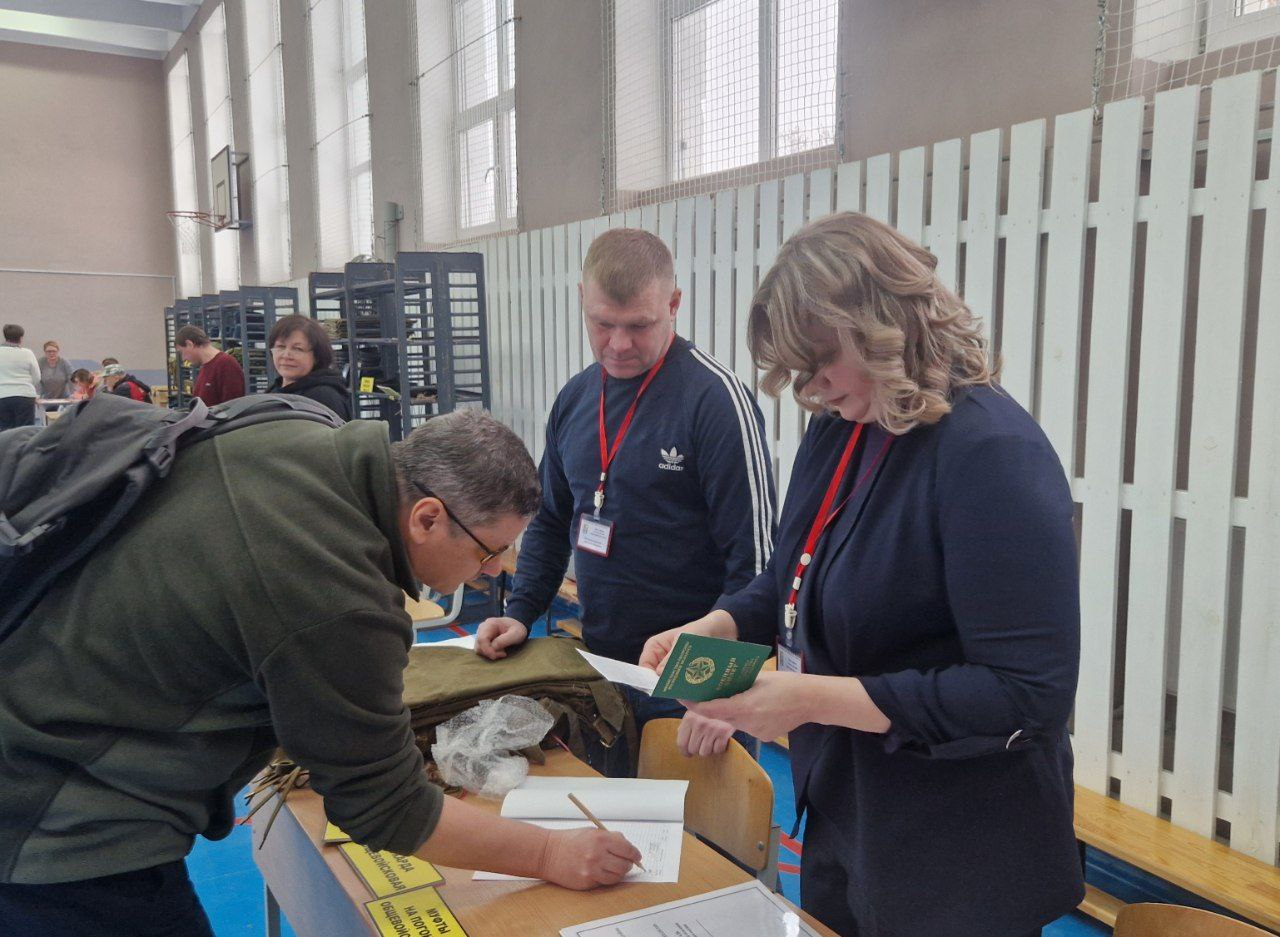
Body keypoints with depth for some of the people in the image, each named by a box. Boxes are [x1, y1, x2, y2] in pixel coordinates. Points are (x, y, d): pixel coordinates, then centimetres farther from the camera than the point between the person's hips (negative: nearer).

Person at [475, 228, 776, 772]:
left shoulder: (716, 398, -16)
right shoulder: (574, 399, 6)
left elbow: (755, 559, -18)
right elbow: (551, 523, 16)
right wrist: (520, 614, 4)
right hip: (598, 666, 7)